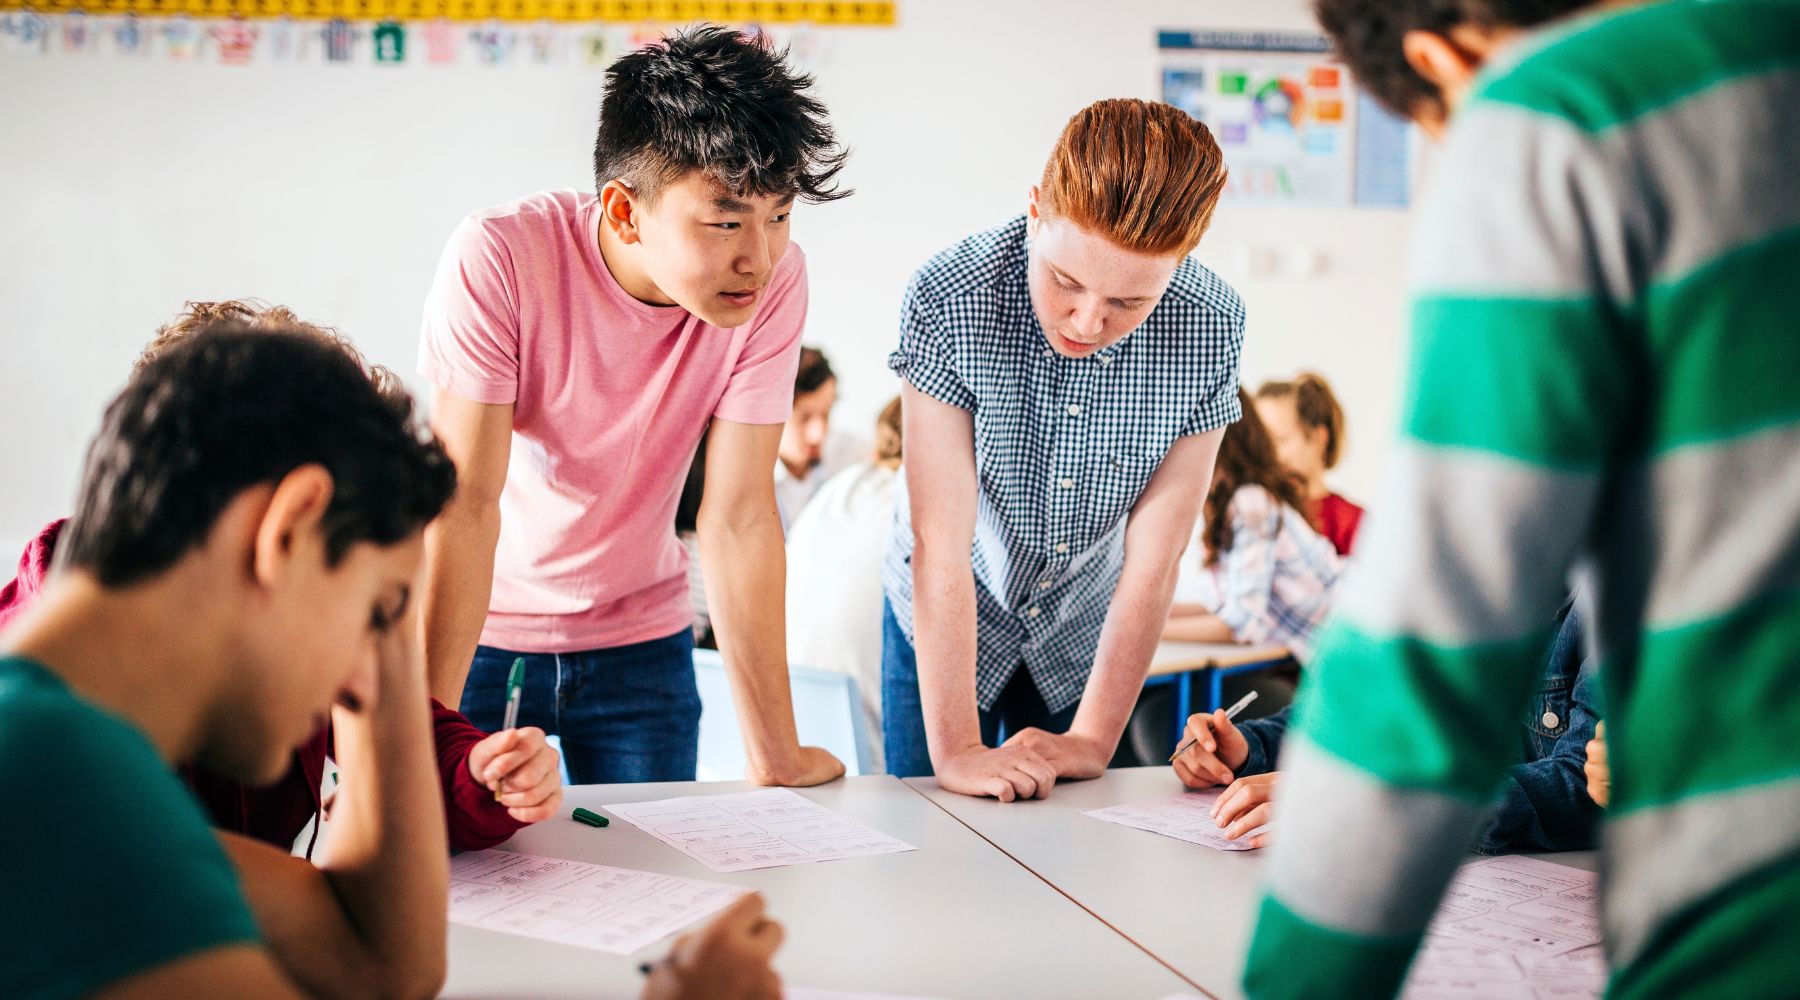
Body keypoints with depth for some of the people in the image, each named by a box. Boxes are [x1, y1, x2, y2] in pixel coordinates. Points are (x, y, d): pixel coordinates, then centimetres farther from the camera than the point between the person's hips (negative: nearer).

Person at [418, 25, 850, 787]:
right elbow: (465, 504, -26)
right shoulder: (496, 259, -26)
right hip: (481, 635, -2)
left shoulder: (775, 281, -20)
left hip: (642, 644, 2)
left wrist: (776, 755, -17)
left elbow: (740, 515, -17)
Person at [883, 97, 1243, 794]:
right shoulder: (948, 299, -29)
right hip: (946, 625, -1)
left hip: (1083, 630, 2)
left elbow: (1152, 561, -18)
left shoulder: (1211, 327, -23)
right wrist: (955, 750, -30)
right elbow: (941, 544, -29)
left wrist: (1093, 740, -18)